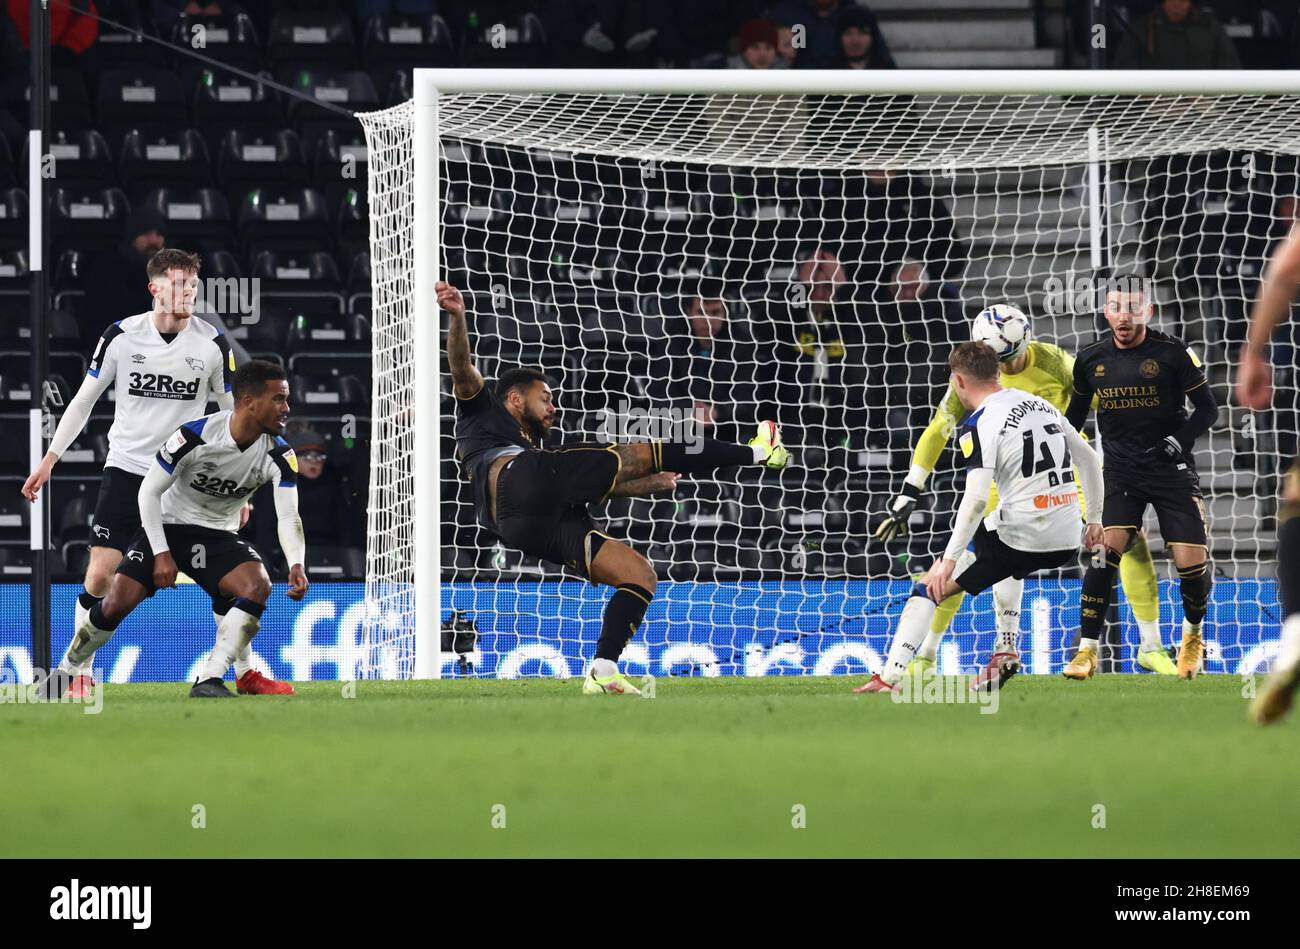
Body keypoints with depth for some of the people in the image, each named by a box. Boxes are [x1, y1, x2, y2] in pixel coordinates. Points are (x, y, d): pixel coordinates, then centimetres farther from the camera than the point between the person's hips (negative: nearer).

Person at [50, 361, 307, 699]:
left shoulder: (279, 455, -14)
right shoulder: (195, 436, -23)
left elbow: (288, 516, -20)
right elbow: (149, 491, -14)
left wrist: (297, 565, -39)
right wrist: (161, 553, -19)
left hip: (217, 534, 3)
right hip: (167, 526, -3)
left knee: (259, 585, -26)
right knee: (117, 604, -18)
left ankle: (208, 681, -25)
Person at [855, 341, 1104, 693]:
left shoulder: (979, 426, -9)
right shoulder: (1040, 404, 13)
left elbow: (976, 500, -20)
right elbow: (1089, 459, 20)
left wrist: (950, 559, -17)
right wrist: (1094, 518, 30)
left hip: (1019, 538, -7)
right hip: (1067, 543, 7)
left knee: (930, 588, 4)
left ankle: (889, 676, -4)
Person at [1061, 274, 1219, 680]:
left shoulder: (1172, 354, -8)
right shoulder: (1091, 359, 2)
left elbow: (1207, 409, -1)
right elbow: (1076, 412, 18)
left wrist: (1179, 440, -16)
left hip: (1171, 470, -2)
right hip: (1120, 472, 2)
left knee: (1191, 562, -7)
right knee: (1107, 549, -19)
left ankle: (1193, 635, 23)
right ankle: (1086, 650, -13)